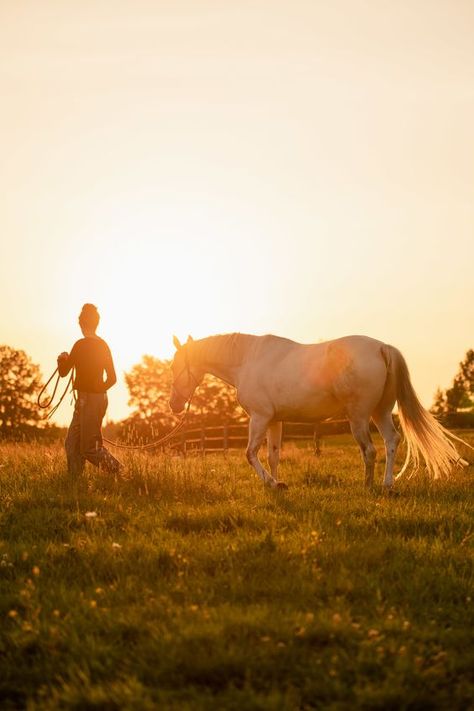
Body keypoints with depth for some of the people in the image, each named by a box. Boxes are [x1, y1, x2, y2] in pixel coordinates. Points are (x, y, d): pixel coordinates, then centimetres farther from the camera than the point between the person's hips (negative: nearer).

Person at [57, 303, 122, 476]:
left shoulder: (81, 345, -14)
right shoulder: (103, 345, 9)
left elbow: (63, 372, -8)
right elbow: (112, 378, 11)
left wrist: (62, 358, 12)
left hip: (87, 400, -8)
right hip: (100, 398, 8)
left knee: (89, 449, -5)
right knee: (72, 444, 13)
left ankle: (120, 473, -10)